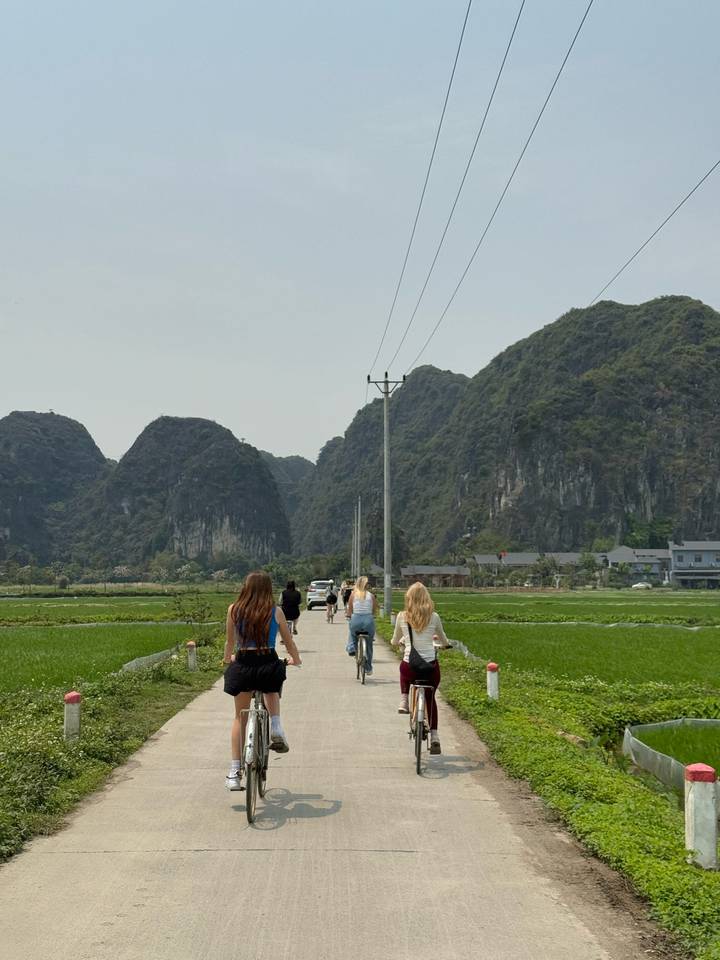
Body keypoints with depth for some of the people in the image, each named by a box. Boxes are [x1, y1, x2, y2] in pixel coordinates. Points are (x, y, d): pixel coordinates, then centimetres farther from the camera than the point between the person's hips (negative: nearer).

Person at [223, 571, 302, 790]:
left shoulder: (234, 609, 1)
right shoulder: (275, 612, 0)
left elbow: (230, 643, 9)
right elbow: (288, 641, 10)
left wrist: (228, 658, 30)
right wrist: (296, 660, 29)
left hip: (243, 664, 1)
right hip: (268, 664, 0)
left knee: (240, 717, 16)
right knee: (272, 692, 35)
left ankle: (234, 772, 12)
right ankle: (276, 729, 11)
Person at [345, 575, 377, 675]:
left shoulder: (353, 594, 0)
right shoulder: (371, 595, 0)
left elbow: (349, 611, 4)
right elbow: (375, 611, 7)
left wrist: (348, 614, 25)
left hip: (356, 619, 0)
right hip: (369, 620, 0)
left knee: (353, 634, 36)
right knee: (369, 645, 17)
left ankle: (352, 648, 18)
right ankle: (368, 668, 21)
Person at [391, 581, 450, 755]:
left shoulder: (402, 617, -1)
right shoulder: (433, 617, -1)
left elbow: (394, 642, 13)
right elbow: (444, 642, 14)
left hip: (409, 667, 0)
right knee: (430, 698, 23)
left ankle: (404, 701, 24)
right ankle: (434, 737, 14)